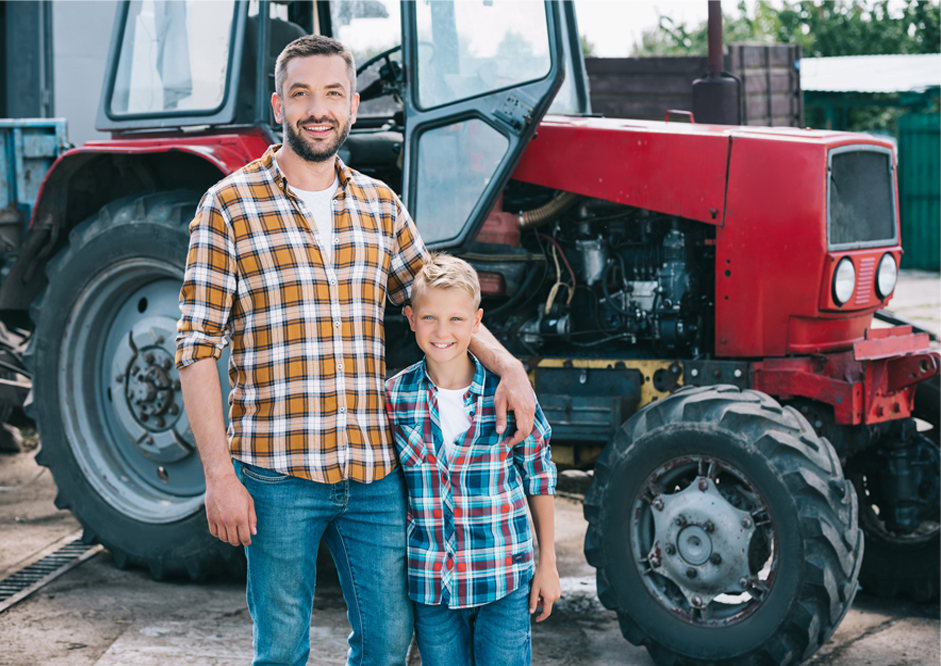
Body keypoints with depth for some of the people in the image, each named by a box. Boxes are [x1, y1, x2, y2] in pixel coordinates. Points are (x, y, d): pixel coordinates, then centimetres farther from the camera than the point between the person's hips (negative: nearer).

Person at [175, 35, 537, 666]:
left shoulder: (381, 206, 9)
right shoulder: (229, 206, -4)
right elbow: (198, 349, -7)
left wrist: (507, 366, -3)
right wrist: (219, 476, -12)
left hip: (375, 472, 4)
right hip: (277, 473, -4)